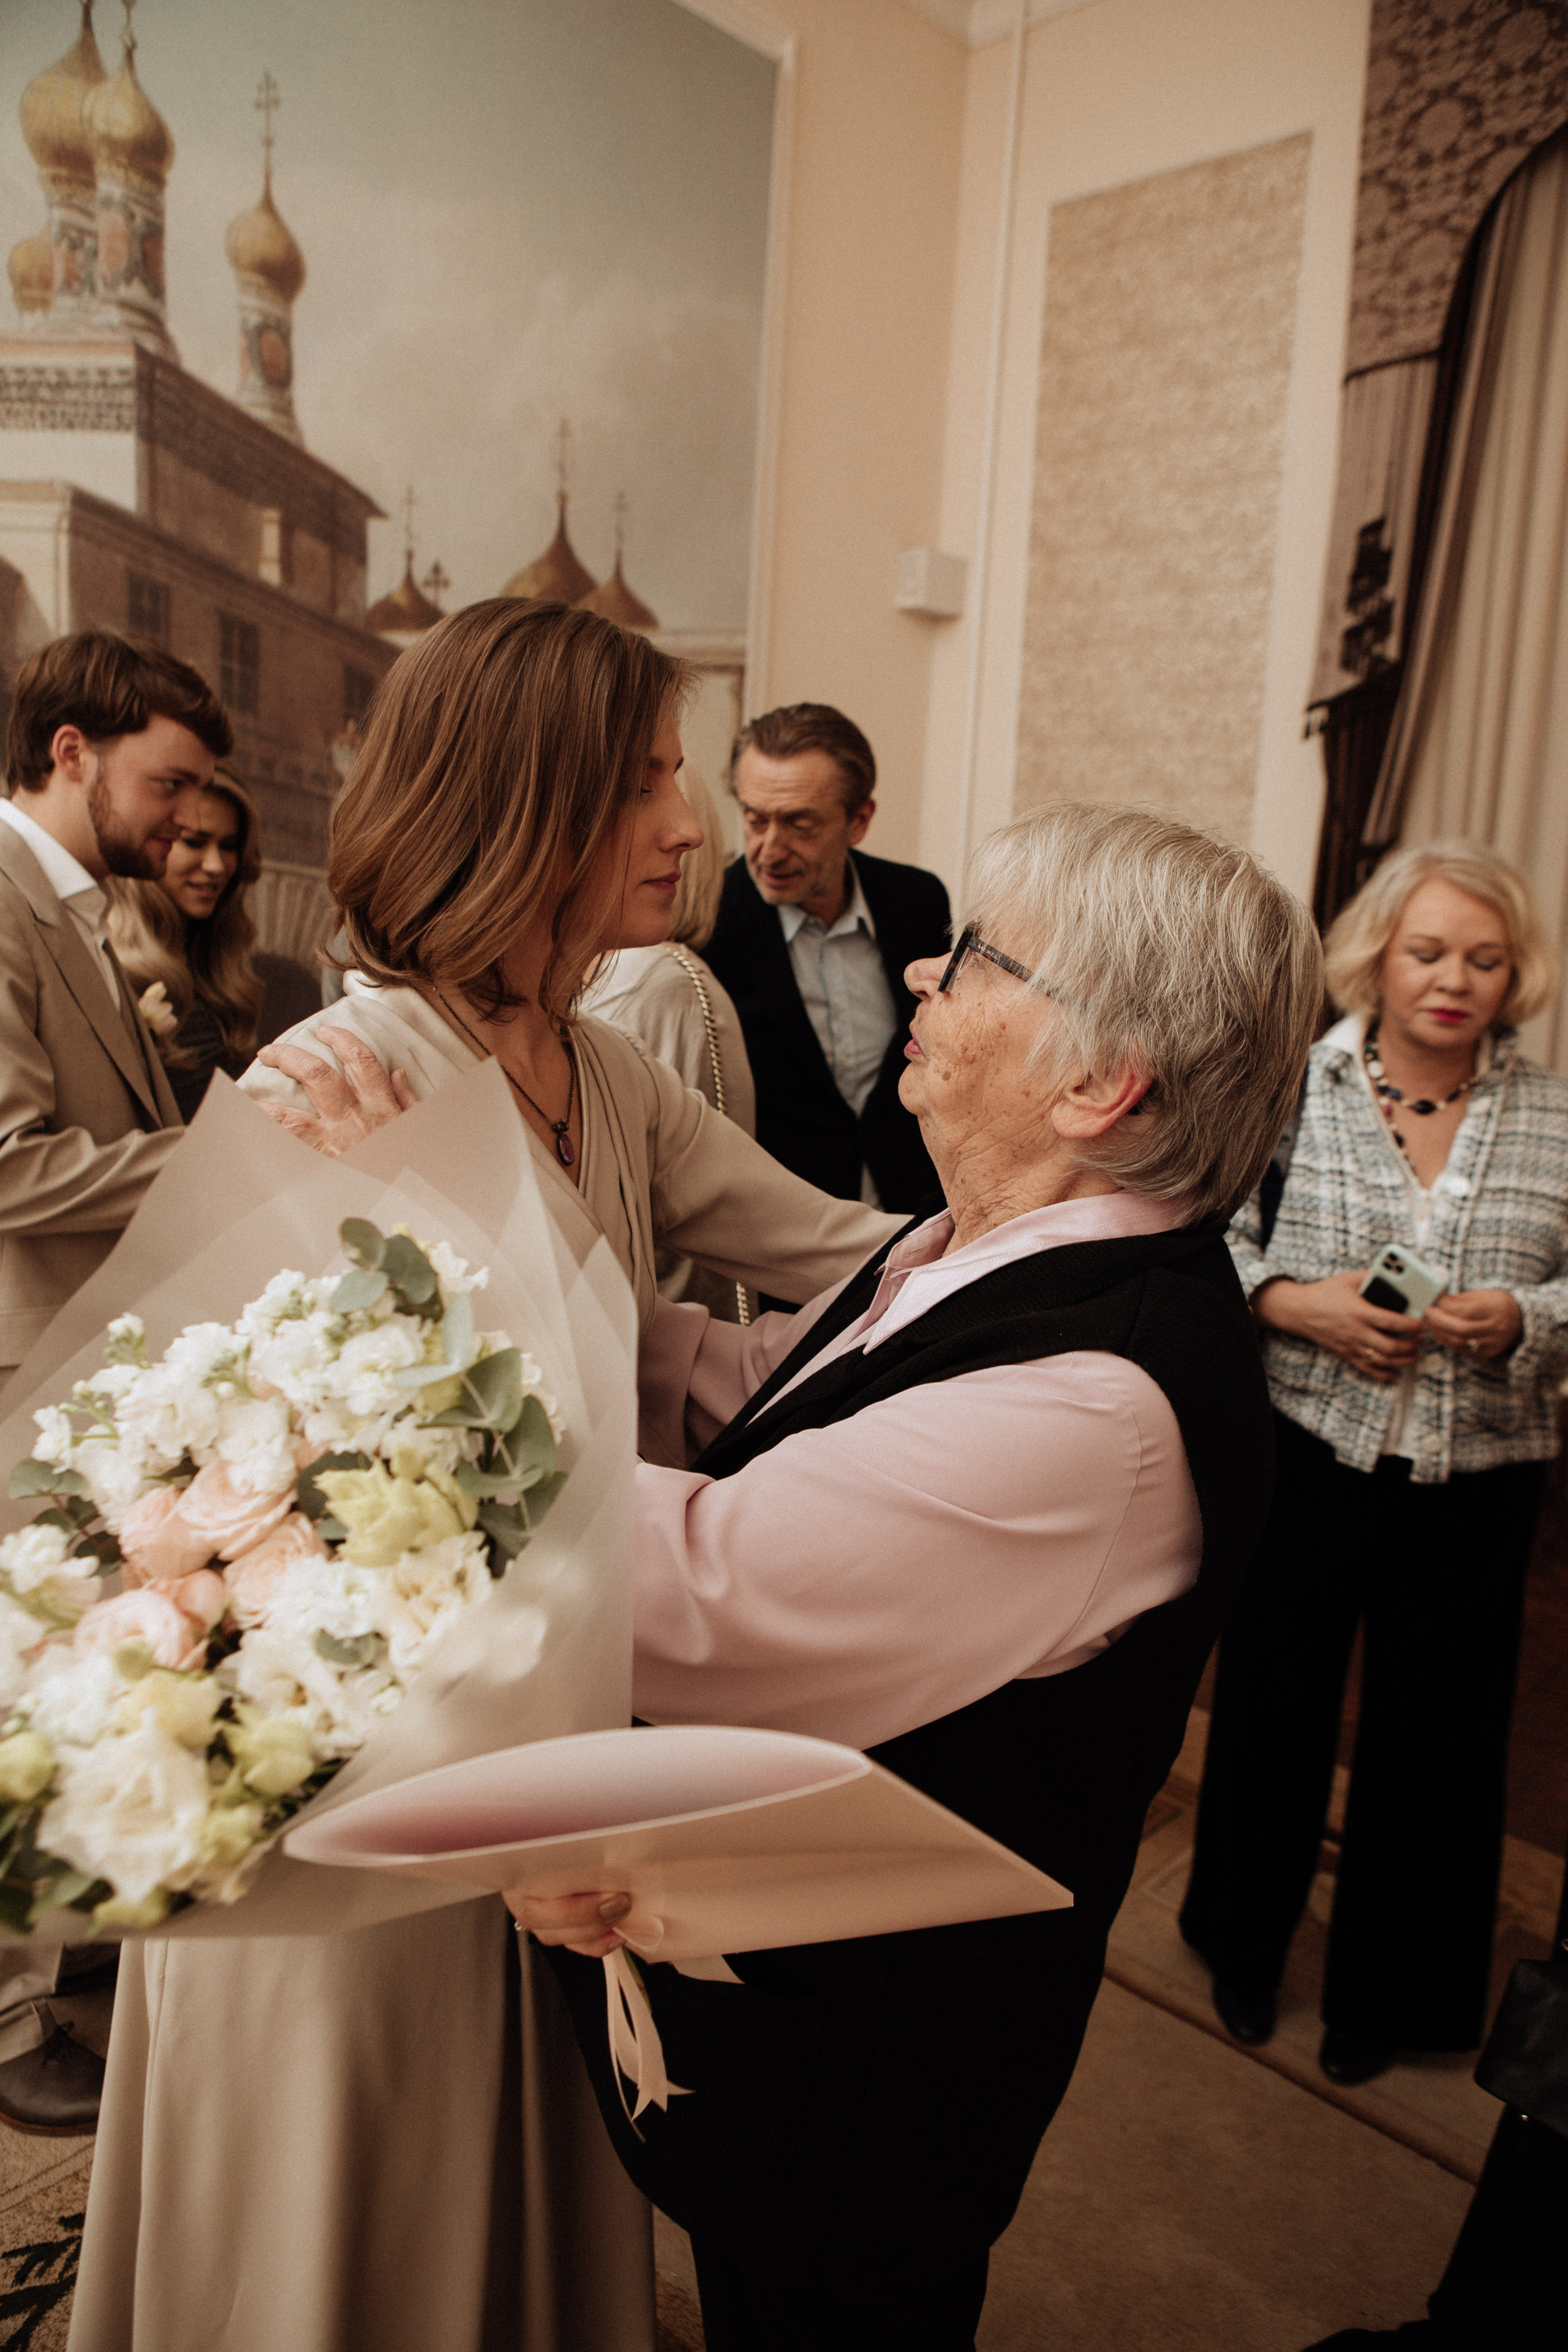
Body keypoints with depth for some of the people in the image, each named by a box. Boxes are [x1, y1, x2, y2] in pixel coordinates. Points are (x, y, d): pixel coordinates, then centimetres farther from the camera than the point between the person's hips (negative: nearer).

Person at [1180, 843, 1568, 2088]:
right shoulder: (1290, 1087, -4)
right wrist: (1301, 1305, -19)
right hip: (1306, 1455, -1)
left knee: (1433, 1732, 13)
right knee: (1274, 1703, 14)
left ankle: (1385, 1988, 38)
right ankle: (1247, 1939, 41)